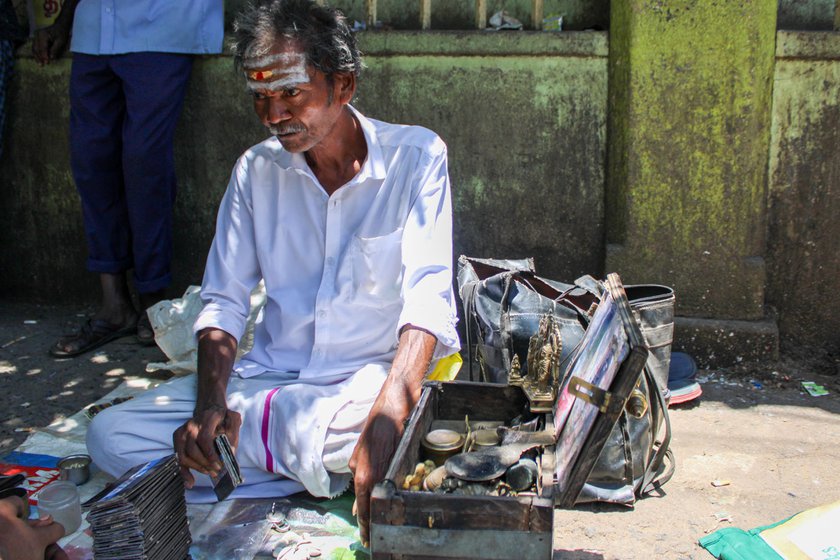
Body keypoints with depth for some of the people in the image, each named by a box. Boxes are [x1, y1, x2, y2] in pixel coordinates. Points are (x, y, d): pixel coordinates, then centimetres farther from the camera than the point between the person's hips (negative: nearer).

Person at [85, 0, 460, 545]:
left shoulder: (416, 157, -8)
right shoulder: (256, 169, 5)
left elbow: (427, 296, -20)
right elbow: (223, 301, 5)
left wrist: (386, 421, -37)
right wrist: (209, 402, -15)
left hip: (367, 375, -5)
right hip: (266, 374, 5)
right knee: (111, 435, -15)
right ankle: (327, 475, -16)